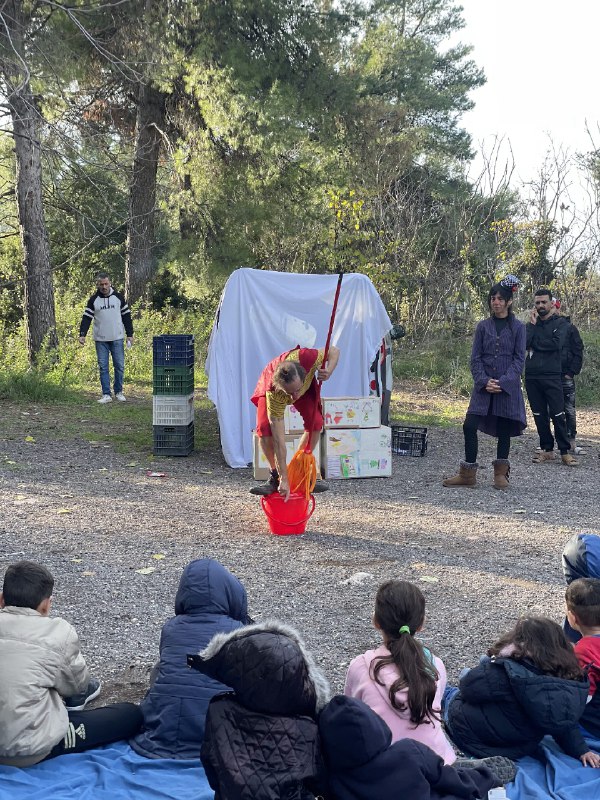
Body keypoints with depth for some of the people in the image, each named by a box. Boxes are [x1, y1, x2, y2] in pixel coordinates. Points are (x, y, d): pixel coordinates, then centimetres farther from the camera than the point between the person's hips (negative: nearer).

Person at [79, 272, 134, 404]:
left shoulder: (118, 297, 4)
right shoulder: (93, 300, 3)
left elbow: (126, 316, 7)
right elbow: (87, 318, 0)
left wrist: (130, 334, 3)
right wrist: (82, 334, -12)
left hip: (117, 339, 0)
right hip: (100, 340, 0)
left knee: (119, 366, 2)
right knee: (103, 367, 0)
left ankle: (119, 392, 16)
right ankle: (106, 395, 3)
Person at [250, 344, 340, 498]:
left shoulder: (308, 358, -45)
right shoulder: (273, 394, -46)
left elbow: (334, 351, -23)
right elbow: (278, 439, -44)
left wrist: (328, 372, -44)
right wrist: (284, 479, -43)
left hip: (306, 387, 3)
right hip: (268, 386, -3)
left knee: (316, 422, -18)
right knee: (264, 428, -25)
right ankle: (275, 476, -3)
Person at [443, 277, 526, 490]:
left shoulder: (517, 327, 2)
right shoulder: (483, 326, 8)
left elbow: (519, 359, -2)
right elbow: (475, 358, 5)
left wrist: (504, 382, -14)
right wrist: (484, 381, -10)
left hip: (508, 387, -2)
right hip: (483, 387, 2)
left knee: (504, 429, 3)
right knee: (469, 426, -5)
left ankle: (501, 474, 16)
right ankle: (468, 474, 3)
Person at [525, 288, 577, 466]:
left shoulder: (560, 323, 3)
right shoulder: (531, 323, 13)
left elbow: (556, 343, -15)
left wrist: (534, 344, -6)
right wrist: (532, 324, -7)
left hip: (552, 376, -4)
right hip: (532, 376, 4)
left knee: (557, 414, -6)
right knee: (539, 415, 7)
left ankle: (565, 452, -1)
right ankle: (547, 450, 14)